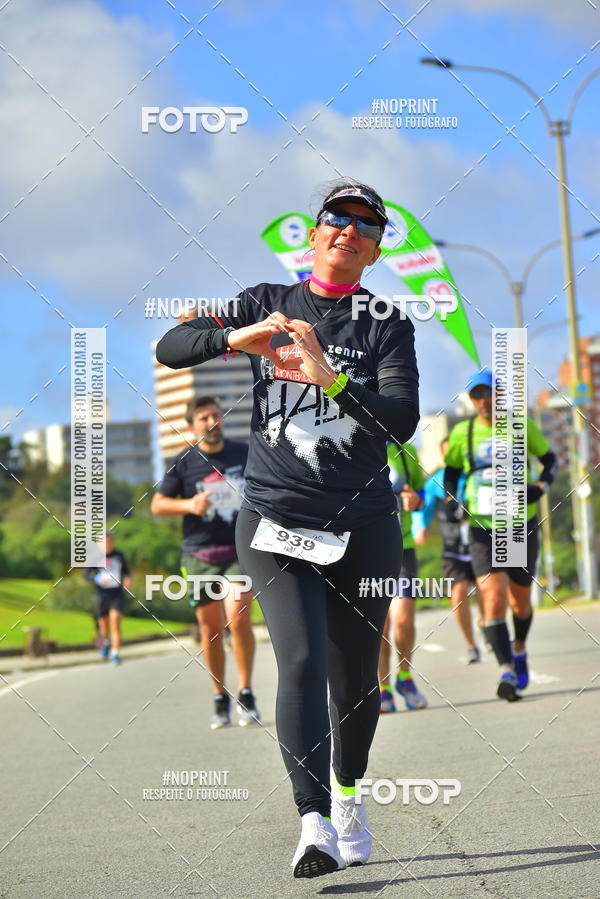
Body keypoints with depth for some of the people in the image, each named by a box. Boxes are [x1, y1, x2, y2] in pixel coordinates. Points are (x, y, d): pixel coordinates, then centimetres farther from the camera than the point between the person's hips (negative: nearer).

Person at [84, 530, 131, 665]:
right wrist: (97, 579, -26)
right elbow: (86, 574, -7)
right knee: (104, 625, 11)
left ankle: (115, 654, -17)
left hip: (117, 594, 0)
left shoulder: (118, 555, 4)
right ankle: (105, 642, 45)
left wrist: (128, 578, -3)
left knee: (115, 622, -16)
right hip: (101, 594, 0)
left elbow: (126, 569, 19)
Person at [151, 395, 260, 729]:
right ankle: (220, 700, 19)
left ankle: (246, 695, -8)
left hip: (241, 550, -1)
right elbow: (157, 504, 5)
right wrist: (189, 505, -12)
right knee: (210, 628, 4)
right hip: (200, 557, 1)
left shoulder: (245, 454, 5)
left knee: (238, 617, -19)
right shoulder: (183, 463, 1)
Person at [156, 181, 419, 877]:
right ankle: (314, 826, -24)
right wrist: (233, 337, -18)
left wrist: (333, 378, -27)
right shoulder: (269, 305, 8)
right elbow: (170, 349, 1)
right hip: (276, 521, -1)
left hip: (363, 526, 1)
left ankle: (348, 794, 34)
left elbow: (402, 421, -11)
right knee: (302, 662, -17)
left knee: (355, 677, 8)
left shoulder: (386, 325, 3)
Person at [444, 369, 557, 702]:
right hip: (482, 529, -1)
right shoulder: (463, 433, 0)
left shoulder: (521, 427, -1)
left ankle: (519, 648, 42)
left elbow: (549, 458, 10)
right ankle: (507, 671, -20)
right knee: (493, 598, -17)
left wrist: (541, 487, -8)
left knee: (519, 601, 13)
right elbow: (451, 471, 16)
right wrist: (450, 500, -1)